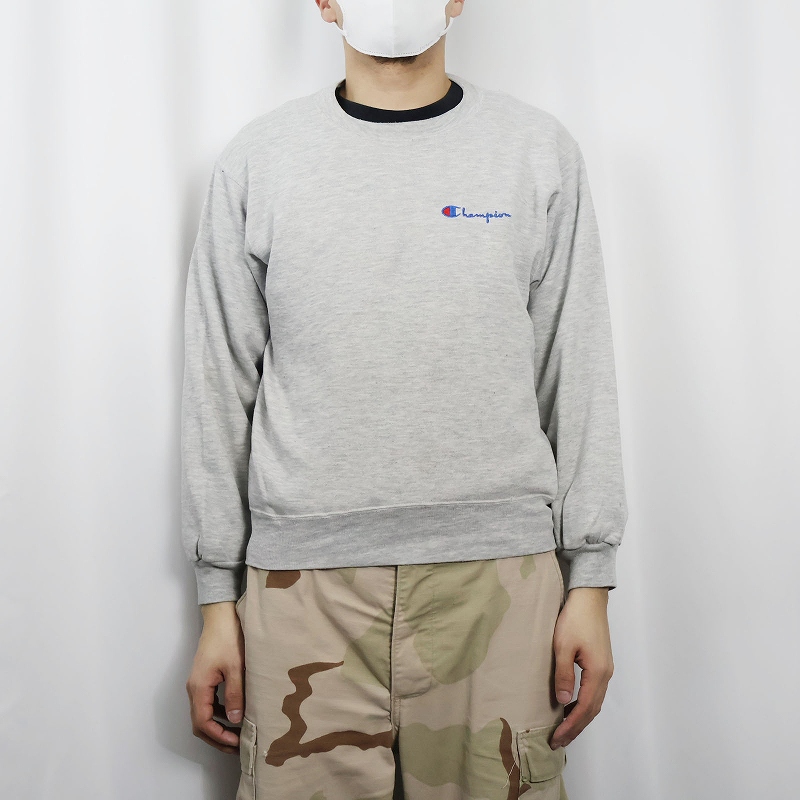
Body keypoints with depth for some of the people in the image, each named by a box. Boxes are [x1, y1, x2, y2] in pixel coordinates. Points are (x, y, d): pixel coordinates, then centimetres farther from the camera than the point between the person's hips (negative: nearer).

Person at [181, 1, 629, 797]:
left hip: (497, 576, 1)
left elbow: (577, 377, 5)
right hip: (304, 582, 0)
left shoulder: (541, 150, 6)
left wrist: (591, 581, 1)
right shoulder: (256, 158, 6)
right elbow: (218, 392, 6)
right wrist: (216, 598, 4)